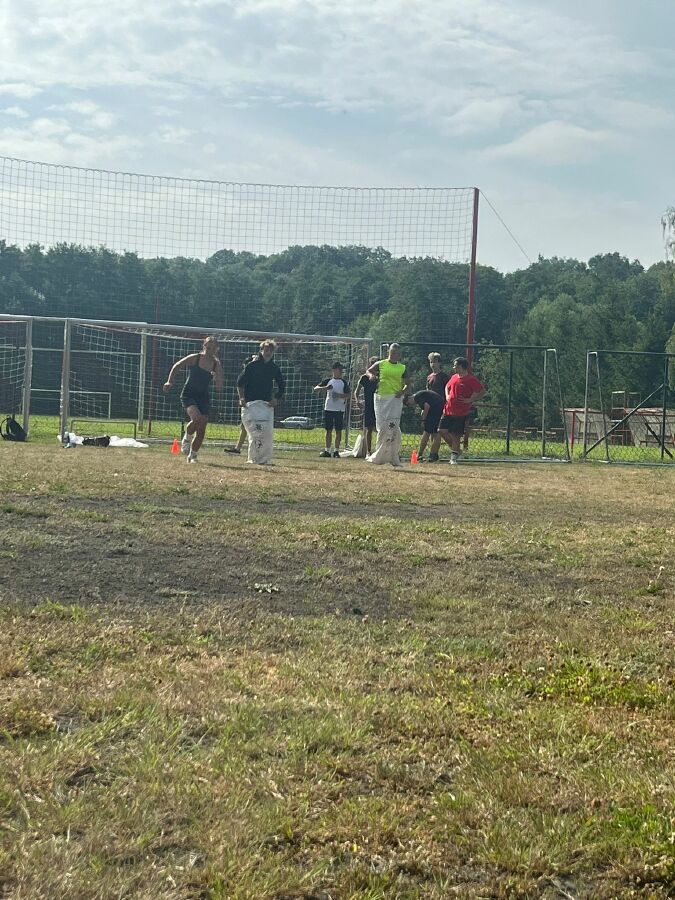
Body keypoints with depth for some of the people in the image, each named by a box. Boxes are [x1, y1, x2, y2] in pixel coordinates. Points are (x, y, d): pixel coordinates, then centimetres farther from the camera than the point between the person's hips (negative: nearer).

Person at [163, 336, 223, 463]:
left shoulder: (216, 364, -1)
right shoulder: (194, 358, -8)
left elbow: (219, 387, -3)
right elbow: (176, 367, 4)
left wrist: (217, 378, -20)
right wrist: (170, 382, -4)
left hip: (204, 397, 3)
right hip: (189, 394, -3)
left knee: (202, 430, 0)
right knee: (196, 418, -29)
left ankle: (193, 455, 17)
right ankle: (187, 439, 1)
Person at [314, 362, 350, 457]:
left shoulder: (343, 382, 5)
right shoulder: (328, 381, 7)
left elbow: (348, 395, 0)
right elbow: (316, 388, 0)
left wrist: (339, 395, -17)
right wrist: (325, 388, -17)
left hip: (339, 409, -1)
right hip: (328, 408, 1)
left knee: (338, 431, -1)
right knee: (328, 430, 4)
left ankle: (336, 451, 4)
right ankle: (327, 450, 9)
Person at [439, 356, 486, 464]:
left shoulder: (471, 379, -9)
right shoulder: (454, 377, 13)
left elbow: (482, 392, -11)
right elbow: (447, 387, 30)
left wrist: (470, 400, -15)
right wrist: (447, 396, 10)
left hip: (461, 412, -7)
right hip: (448, 410, 7)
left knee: (456, 434, -4)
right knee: (442, 431, 3)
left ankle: (454, 454, 7)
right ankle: (455, 449, 20)